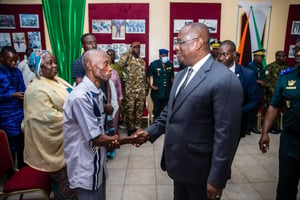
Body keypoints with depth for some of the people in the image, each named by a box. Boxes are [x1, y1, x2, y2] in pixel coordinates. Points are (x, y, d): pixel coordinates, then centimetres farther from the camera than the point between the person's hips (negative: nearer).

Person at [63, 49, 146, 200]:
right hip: (85, 168, -8)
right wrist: (130, 139, -14)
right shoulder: (80, 97, -26)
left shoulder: (97, 93, 2)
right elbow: (95, 139, -22)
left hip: (97, 163, 8)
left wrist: (111, 140, -9)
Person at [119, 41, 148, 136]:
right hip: (130, 90, -5)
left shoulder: (142, 61, 14)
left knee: (140, 109, 10)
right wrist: (128, 52, -16)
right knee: (130, 110, 2)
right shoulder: (128, 59, -3)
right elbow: (120, 63, -26)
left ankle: (138, 127, 23)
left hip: (141, 90, 5)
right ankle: (130, 128, 16)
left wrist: (146, 87, 15)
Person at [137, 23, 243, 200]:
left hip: (200, 170, -7)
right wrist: (151, 132, 3)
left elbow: (226, 135, -22)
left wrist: (217, 179, -18)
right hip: (179, 163, 8)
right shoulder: (181, 75, 7)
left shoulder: (224, 80, -22)